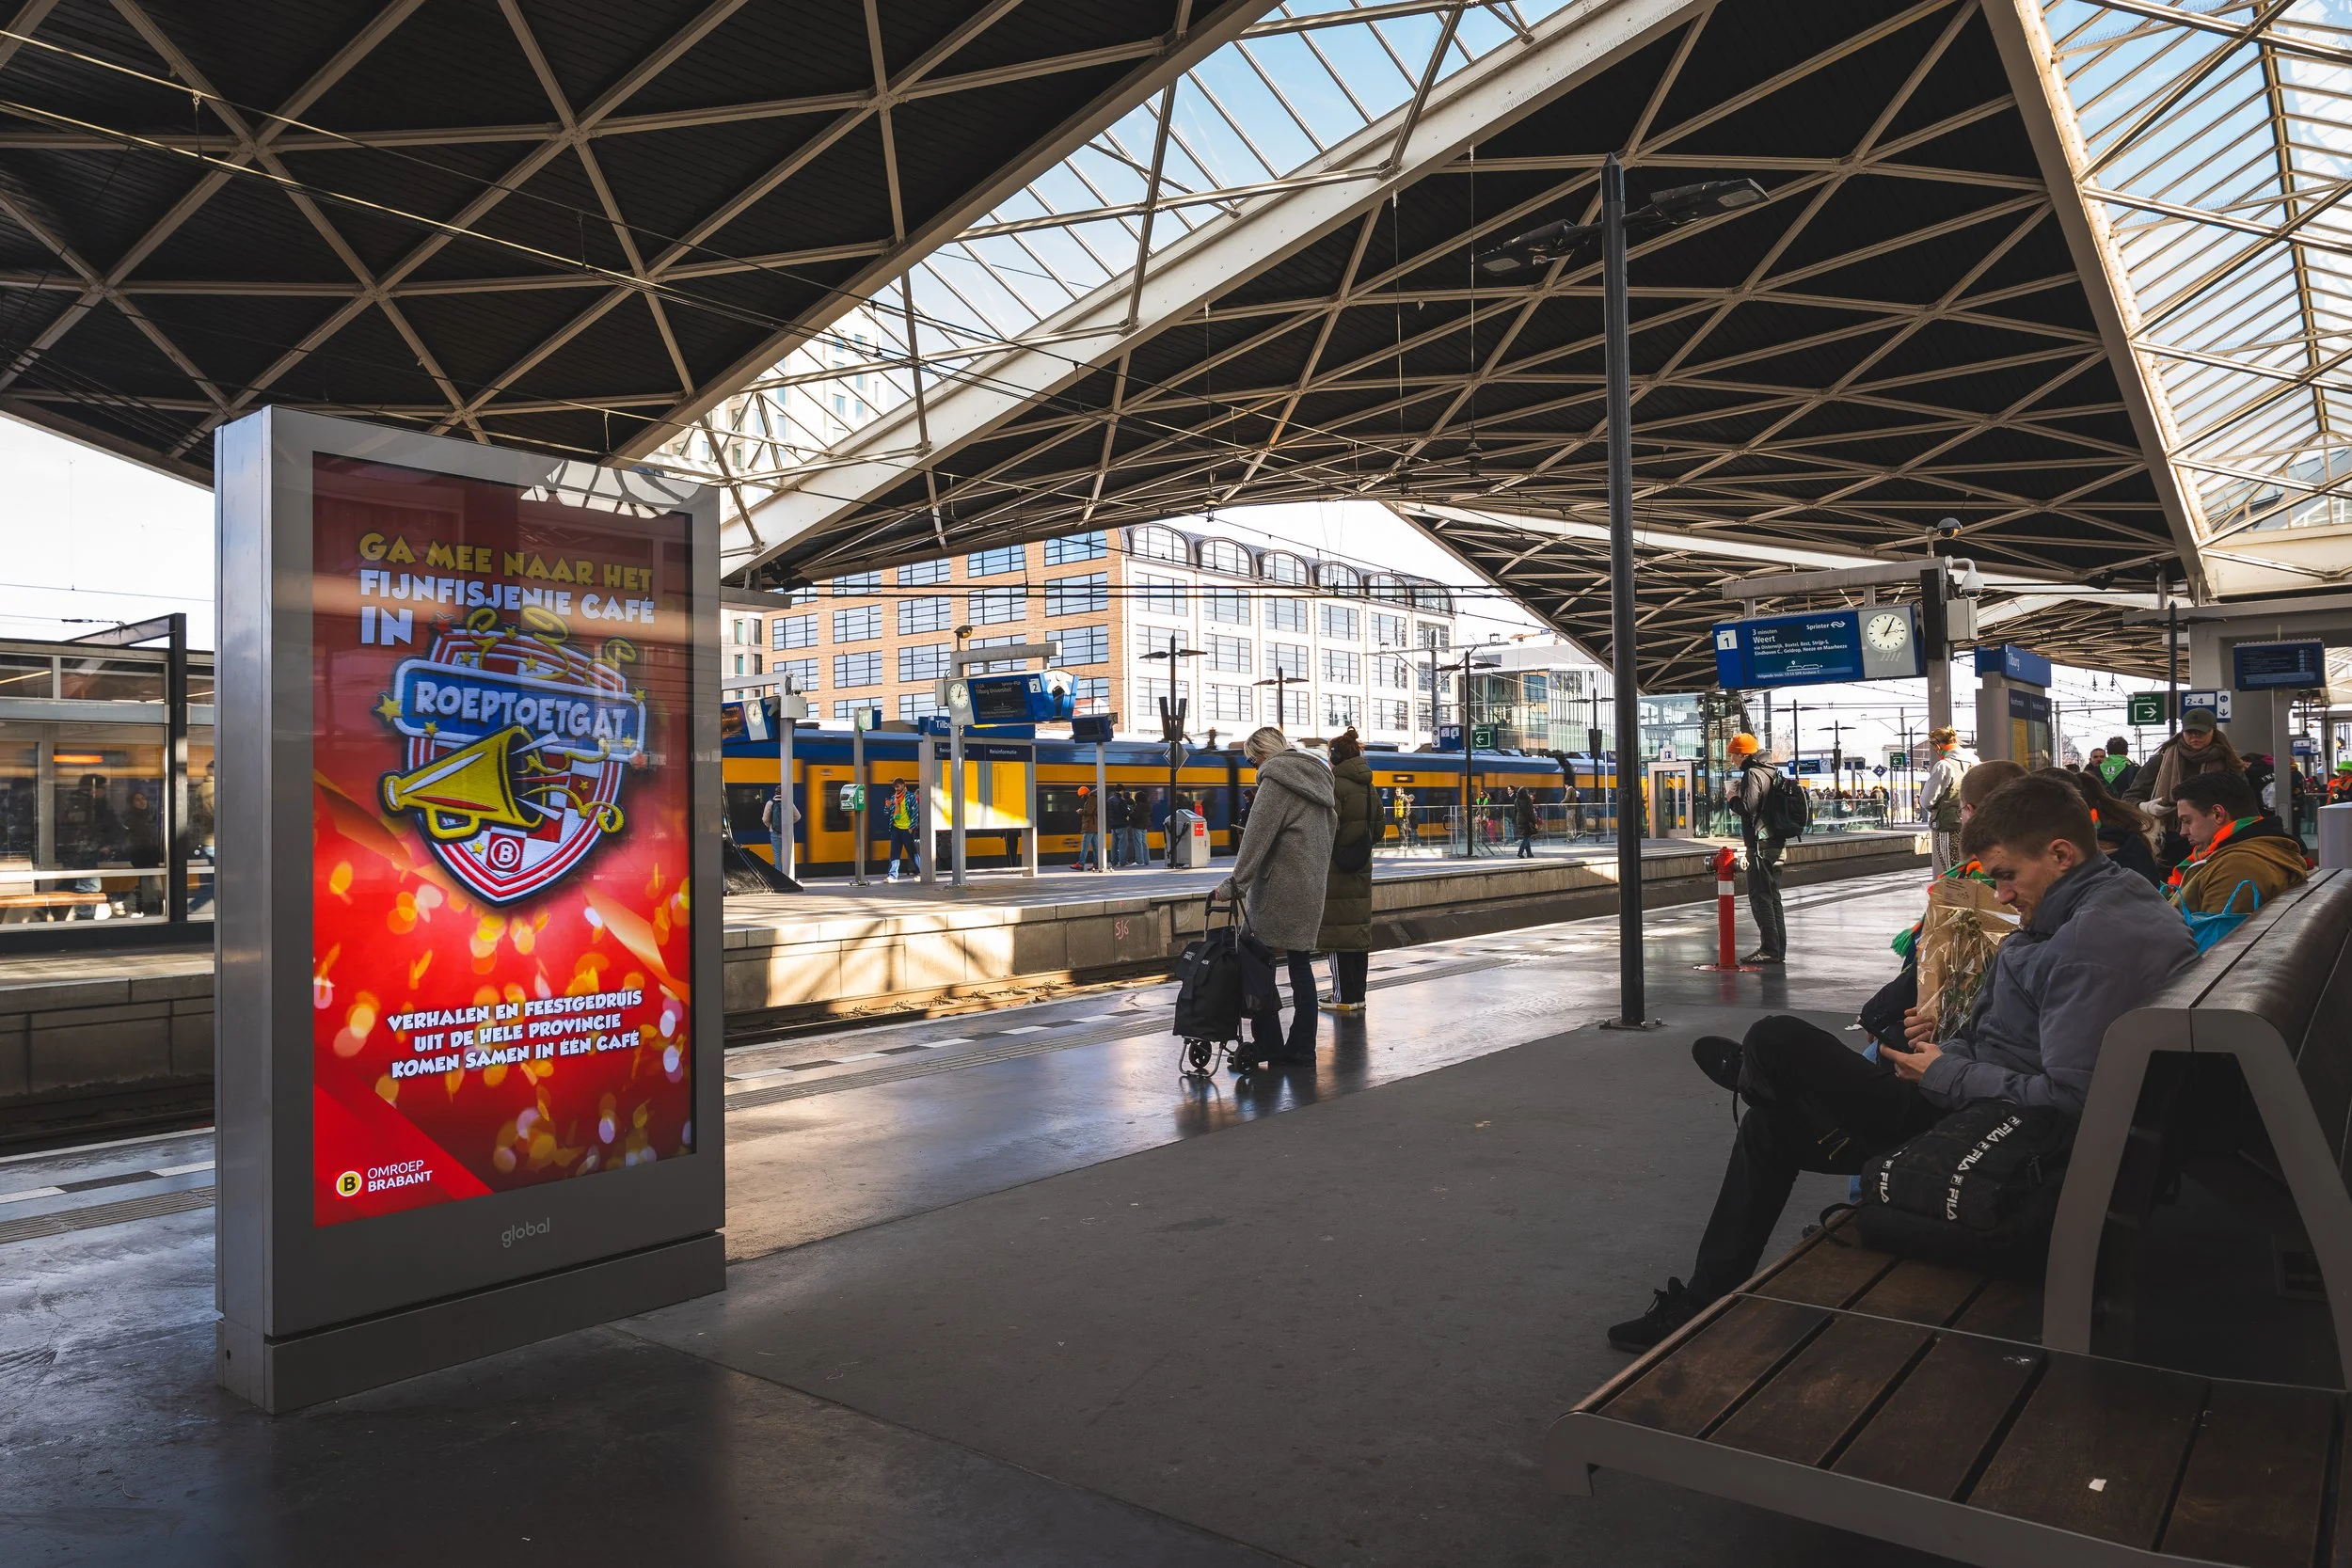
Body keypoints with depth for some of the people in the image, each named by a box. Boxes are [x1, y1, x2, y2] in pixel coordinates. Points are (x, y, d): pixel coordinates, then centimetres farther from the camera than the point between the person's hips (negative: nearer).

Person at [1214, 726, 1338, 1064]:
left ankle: (1268, 1045, -2)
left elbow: (1256, 840, -16)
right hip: (1310, 889, 8)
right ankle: (1302, 1047, 10)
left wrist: (1235, 885, -16)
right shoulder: (1316, 778, 17)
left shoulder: (1275, 780, -9)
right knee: (1301, 963, 9)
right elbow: (1330, 831, 20)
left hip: (1278, 890, -8)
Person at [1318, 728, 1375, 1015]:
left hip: (1337, 864, -8)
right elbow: (1378, 826, 15)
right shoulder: (1368, 785, 10)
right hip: (1362, 865, 8)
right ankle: (1358, 993, 16)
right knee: (1359, 926, 11)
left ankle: (1345, 996, -1)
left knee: (1338, 929, -3)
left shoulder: (1335, 784, -14)